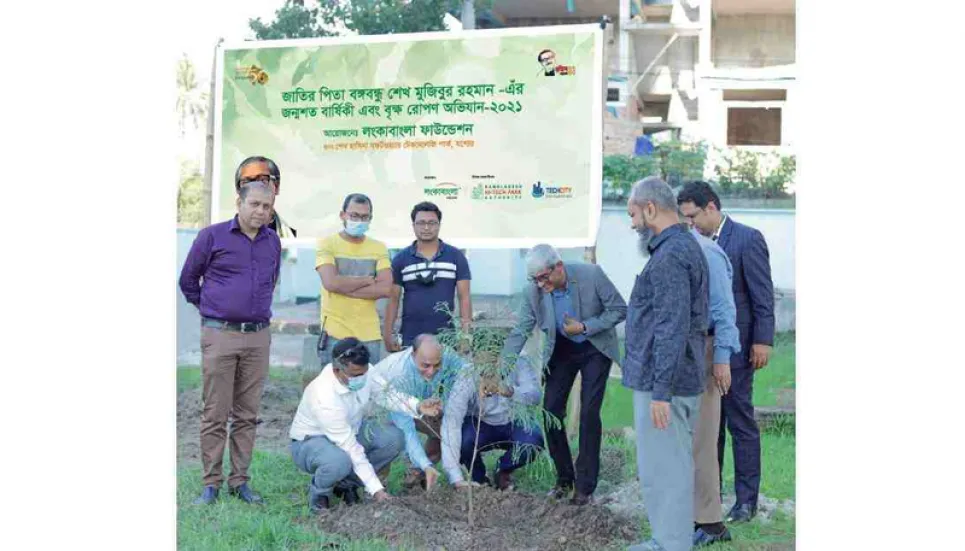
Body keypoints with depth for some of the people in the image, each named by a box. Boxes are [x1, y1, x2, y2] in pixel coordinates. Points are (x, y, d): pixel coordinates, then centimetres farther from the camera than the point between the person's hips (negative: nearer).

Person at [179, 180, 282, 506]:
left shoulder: (273, 242, 10)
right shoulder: (212, 237, -3)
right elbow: (188, 280, 8)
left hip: (258, 337, 4)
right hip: (219, 335, -4)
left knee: (247, 414, 7)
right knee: (215, 414, -1)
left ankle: (240, 481, 15)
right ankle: (211, 484, 7)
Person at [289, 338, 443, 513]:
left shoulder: (362, 371, -20)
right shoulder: (324, 397, -37)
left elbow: (386, 394, -6)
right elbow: (351, 449, -35)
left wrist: (418, 406, -26)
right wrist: (376, 489, -32)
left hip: (350, 432, 7)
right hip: (311, 441, -7)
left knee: (394, 438, -15)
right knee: (340, 462, -39)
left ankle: (347, 483, 5)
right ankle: (318, 492, -3)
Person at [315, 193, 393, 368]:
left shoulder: (379, 248, 9)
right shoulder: (327, 244, 0)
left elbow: (386, 289, -4)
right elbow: (331, 283, -15)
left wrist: (345, 287, -10)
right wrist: (369, 280, -5)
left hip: (370, 335, 3)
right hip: (335, 333, -3)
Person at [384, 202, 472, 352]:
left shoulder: (456, 256, 3)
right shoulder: (401, 259, 5)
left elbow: (464, 297, 2)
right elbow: (393, 299, 6)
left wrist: (466, 331, -6)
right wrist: (387, 334, 0)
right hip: (411, 337, 1)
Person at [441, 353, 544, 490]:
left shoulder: (519, 363, -25)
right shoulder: (466, 379, -29)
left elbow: (534, 395, -40)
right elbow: (451, 423, -35)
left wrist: (510, 391, -64)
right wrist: (456, 478, -44)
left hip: (513, 424, 1)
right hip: (478, 426, -1)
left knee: (535, 439, -29)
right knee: (461, 439, -32)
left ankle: (503, 471, 4)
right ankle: (479, 478, 1)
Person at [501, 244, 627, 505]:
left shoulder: (591, 275, -25)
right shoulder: (533, 291, -18)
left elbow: (619, 309, -16)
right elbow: (520, 331, -12)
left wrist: (585, 327, -25)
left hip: (594, 348, -3)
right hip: (561, 350, 3)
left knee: (589, 414, -9)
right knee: (551, 411, -2)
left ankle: (585, 486, 1)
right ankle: (564, 478, 16)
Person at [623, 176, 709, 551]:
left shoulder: (669, 256, -18)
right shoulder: (687, 247, 15)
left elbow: (672, 329, -24)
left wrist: (661, 391, -23)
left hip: (662, 383, -10)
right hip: (680, 380, 10)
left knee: (662, 470, -2)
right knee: (674, 465, 17)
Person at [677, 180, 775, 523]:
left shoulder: (748, 239, -9)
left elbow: (763, 295, -11)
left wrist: (763, 341, -14)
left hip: (735, 349, -7)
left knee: (741, 423, 1)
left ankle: (746, 500, 10)